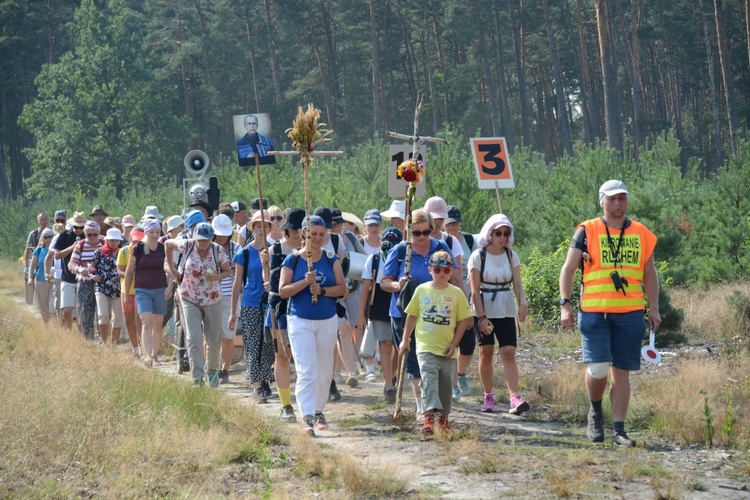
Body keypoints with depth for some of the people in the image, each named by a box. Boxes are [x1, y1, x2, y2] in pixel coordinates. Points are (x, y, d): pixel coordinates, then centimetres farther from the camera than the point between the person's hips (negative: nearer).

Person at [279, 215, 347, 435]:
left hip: (327, 321, 3)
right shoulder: (292, 260, -1)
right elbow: (283, 291, -6)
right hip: (300, 322, -3)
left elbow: (342, 287, -1)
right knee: (307, 371, -12)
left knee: (325, 371, 10)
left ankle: (319, 411, 27)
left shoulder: (331, 260, 5)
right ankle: (308, 418, -17)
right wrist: (305, 282, -21)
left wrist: (322, 290, -18)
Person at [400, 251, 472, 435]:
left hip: (447, 350, 2)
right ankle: (429, 416, -26)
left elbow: (463, 320, 4)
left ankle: (443, 417, 23)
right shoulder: (422, 290, 3)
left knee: (446, 384, 9)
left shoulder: (456, 293, 2)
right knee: (429, 379, -16)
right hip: (426, 347, -2)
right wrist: (405, 340, 9)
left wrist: (454, 344, -3)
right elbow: (411, 315, 11)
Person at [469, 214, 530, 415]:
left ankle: (515, 398, -20)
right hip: (484, 310, -2)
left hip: (506, 311, 2)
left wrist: (522, 303, -20)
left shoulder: (512, 256, 5)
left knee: (509, 353, -9)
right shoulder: (478, 256, -5)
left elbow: (517, 284, 0)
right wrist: (482, 317, -14)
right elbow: (475, 290, -8)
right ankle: (488, 396, 16)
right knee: (486, 353, 4)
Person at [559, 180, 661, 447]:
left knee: (621, 372, 3)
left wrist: (654, 309, 11)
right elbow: (568, 269, 2)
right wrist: (565, 304, -7)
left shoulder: (642, 234, 11)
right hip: (594, 312, -3)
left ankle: (619, 430, 8)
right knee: (598, 368, -12)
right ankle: (595, 411, 16)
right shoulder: (587, 231, 2)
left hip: (630, 314, 3)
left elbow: (649, 275, 18)